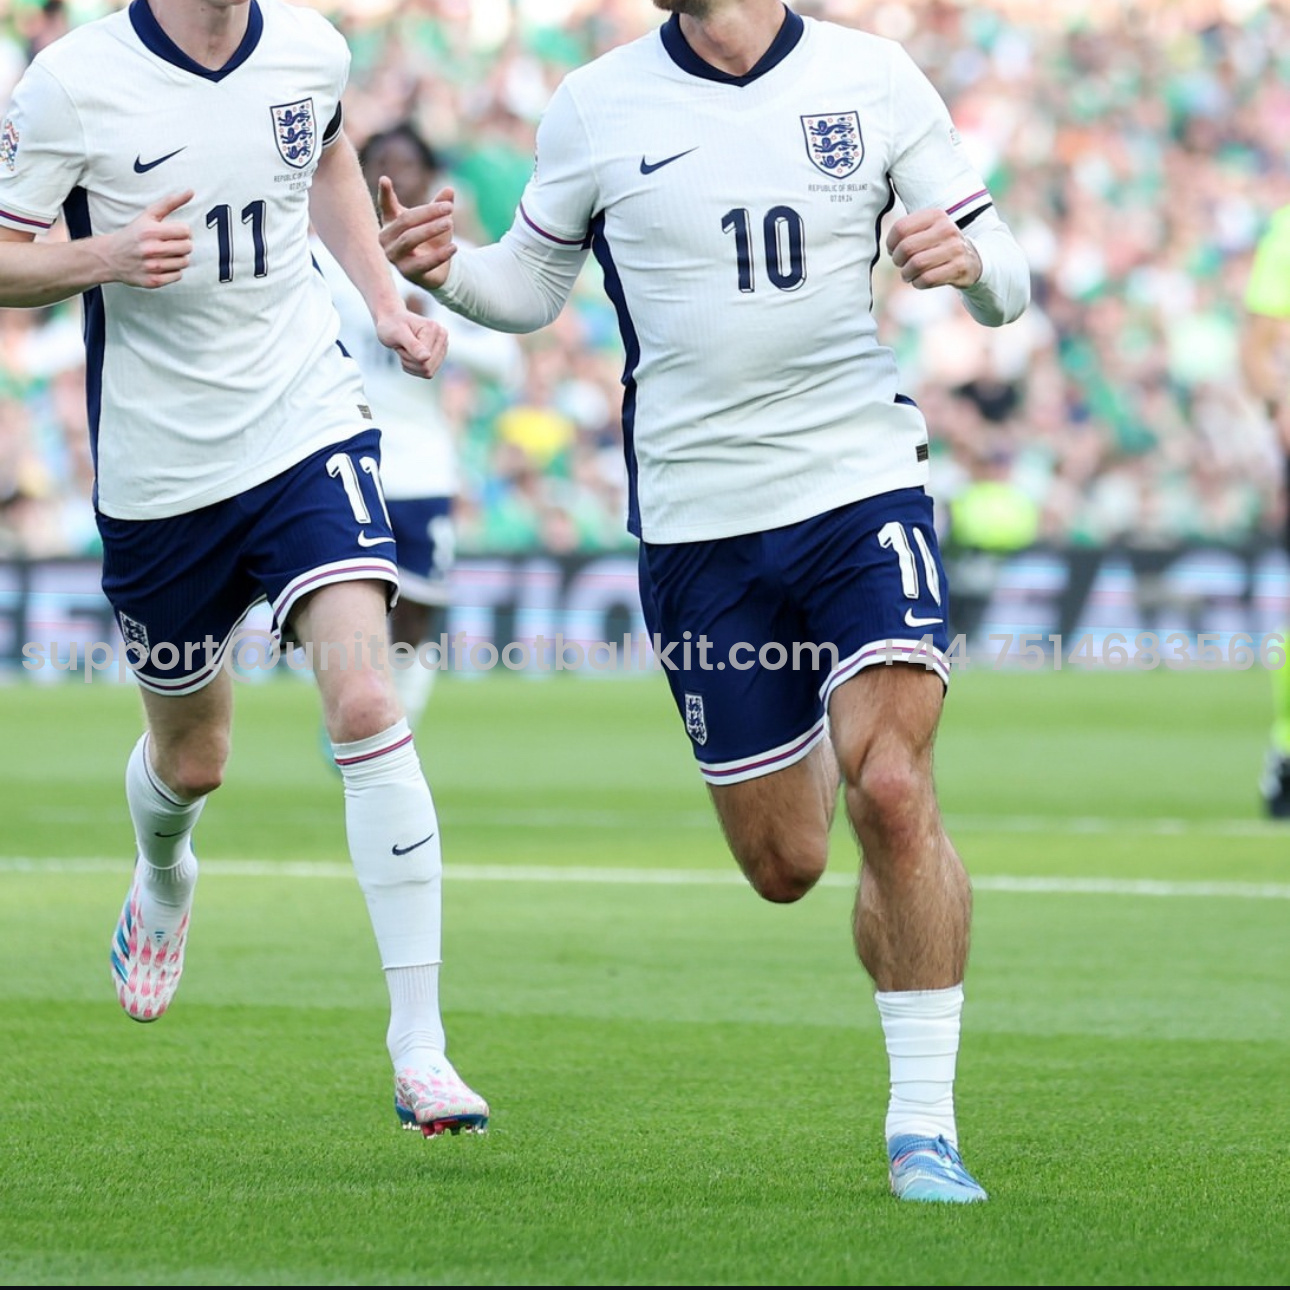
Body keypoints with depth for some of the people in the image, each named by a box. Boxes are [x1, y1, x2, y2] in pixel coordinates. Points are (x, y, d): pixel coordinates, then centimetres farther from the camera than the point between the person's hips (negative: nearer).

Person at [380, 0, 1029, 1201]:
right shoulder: (595, 106, 2)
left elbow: (1006, 283, 4)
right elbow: (532, 285, 13)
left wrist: (969, 261, -20)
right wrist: (443, 271, -8)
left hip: (861, 482, -1)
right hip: (696, 518, 1)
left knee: (892, 794, -19)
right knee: (785, 866, 7)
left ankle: (924, 1129, -10)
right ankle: (818, 750, 46)